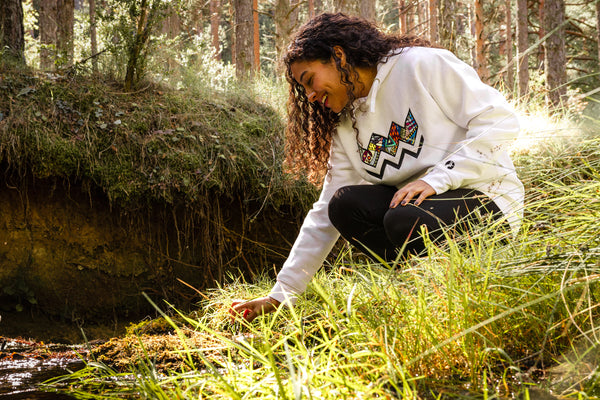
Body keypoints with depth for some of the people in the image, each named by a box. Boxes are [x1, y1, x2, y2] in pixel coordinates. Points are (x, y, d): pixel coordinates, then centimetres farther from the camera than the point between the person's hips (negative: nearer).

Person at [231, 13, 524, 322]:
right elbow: (325, 216, 8)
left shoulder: (422, 65, -8)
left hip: (488, 199, -6)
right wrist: (280, 295, 3)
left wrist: (436, 179, -20)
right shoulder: (346, 127, 10)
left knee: (404, 219, -33)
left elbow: (500, 121, -13)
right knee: (344, 204, -18)